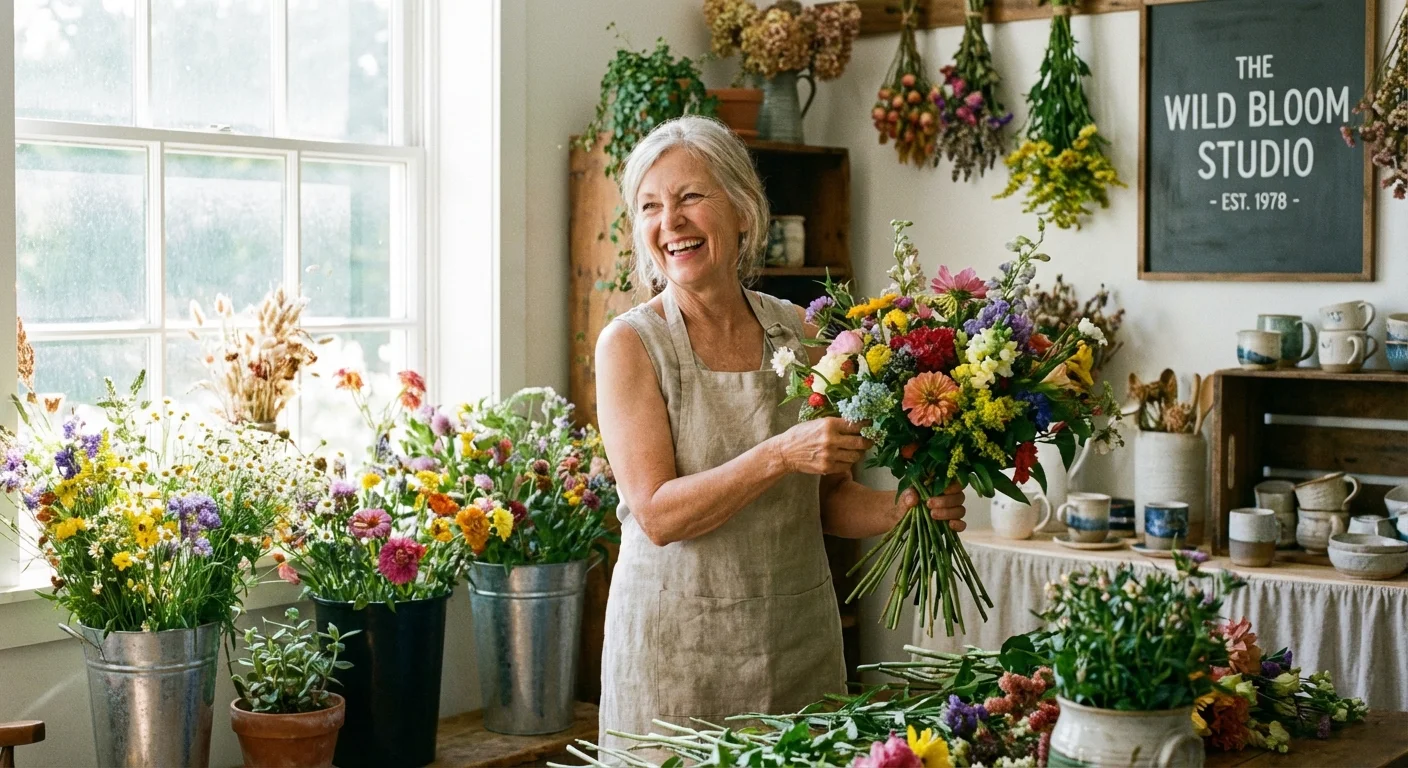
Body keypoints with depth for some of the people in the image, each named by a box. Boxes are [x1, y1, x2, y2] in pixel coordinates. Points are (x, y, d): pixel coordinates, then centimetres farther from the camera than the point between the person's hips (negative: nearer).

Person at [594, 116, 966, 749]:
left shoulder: (798, 333, 3)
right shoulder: (630, 343, -8)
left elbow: (827, 499, 10)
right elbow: (658, 515, -16)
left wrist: (903, 508, -9)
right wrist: (780, 455, -27)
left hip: (800, 635, 4)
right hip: (677, 644, -4)